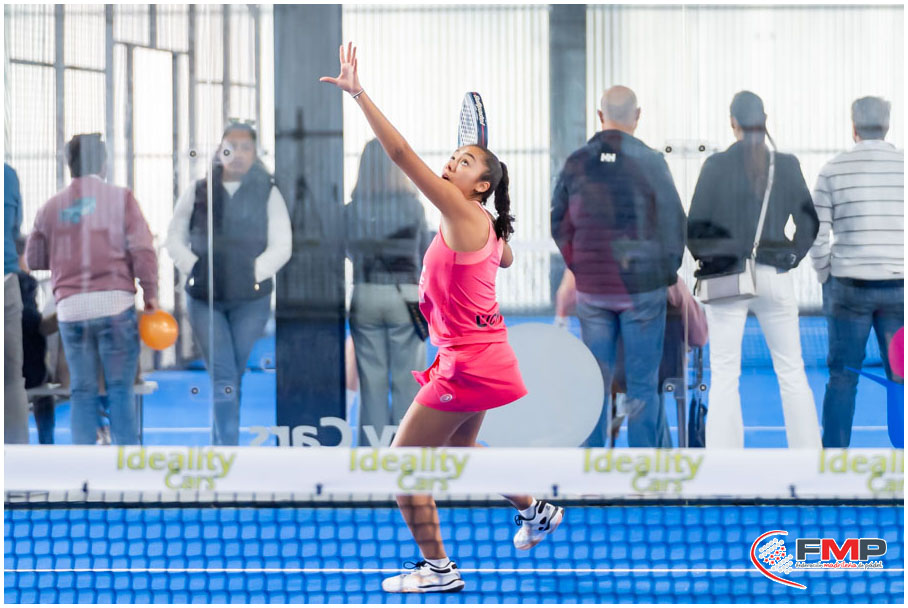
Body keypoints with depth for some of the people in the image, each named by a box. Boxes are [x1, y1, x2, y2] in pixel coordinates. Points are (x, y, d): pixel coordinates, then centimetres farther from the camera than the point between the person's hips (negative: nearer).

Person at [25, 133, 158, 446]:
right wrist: (150, 293, 2)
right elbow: (142, 249, -6)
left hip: (70, 306, 2)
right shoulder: (120, 198, 1)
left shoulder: (51, 207, 10)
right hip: (115, 303, -2)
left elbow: (33, 259, 16)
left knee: (82, 391, 7)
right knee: (120, 388, 1)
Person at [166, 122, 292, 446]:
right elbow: (175, 237, 10)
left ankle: (219, 448, 17)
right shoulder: (197, 192, 7)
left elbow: (282, 246, 0)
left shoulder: (267, 193, 3)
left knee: (236, 379, 4)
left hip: (251, 300, 0)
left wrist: (254, 273, -11)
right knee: (223, 379, -9)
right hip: (204, 298, 0)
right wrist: (194, 269, -4)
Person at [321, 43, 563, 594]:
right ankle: (537, 512, 43)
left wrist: (359, 94, -29)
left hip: (467, 362, -9)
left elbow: (402, 154, -25)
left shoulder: (462, 214, -17)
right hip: (480, 357, 9)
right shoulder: (486, 228, 7)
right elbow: (506, 259, 33)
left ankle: (438, 569, 3)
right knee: (458, 452, 29)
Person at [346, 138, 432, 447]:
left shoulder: (351, 210, -3)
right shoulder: (412, 207, -7)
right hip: (405, 295, -2)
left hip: (365, 296, 2)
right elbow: (425, 255, 4)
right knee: (406, 384, 3)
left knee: (372, 385, 6)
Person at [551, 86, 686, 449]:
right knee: (643, 384, 3)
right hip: (642, 286, -3)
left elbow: (559, 225, 7)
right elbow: (674, 223, -3)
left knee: (594, 382, 9)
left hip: (591, 287, 3)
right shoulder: (650, 162, -7)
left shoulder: (576, 163, 2)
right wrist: (668, 273, 10)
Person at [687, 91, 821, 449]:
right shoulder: (786, 165, 1)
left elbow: (695, 226, -6)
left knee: (724, 376, 1)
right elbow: (809, 222, 5)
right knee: (791, 372, 9)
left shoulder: (717, 165, -7)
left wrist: (705, 257, 11)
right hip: (776, 278, 2)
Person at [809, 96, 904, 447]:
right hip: (898, 286, 0)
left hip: (849, 287, 0)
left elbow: (816, 237, -3)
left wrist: (826, 279, 11)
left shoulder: (833, 171, -2)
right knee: (901, 378, 4)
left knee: (842, 378, 7)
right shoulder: (903, 165, 0)